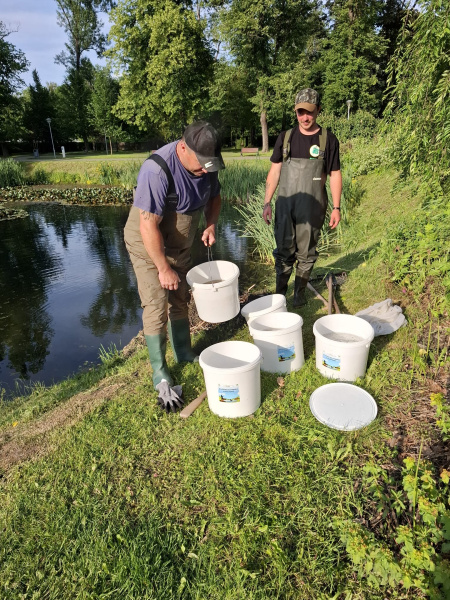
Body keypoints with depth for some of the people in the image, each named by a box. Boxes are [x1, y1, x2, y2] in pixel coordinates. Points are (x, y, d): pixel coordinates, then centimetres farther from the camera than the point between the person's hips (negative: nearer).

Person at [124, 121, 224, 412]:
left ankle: (184, 354, 32)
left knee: (180, 302, 14)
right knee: (156, 308, -8)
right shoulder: (157, 170, -31)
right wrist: (164, 269, -24)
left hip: (180, 245, 7)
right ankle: (161, 378, 3)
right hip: (148, 246, -6)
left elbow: (214, 197, 10)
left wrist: (211, 225, -10)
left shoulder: (206, 165, -8)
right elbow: (149, 226, -30)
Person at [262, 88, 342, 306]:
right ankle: (279, 294, 19)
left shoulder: (328, 140, 0)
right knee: (284, 252, 6)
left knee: (306, 254, 8)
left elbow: (335, 175, 1)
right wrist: (267, 202, 1)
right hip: (285, 206, 1)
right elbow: (274, 171, 6)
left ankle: (300, 293, 24)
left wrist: (336, 207, -4)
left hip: (312, 208, -1)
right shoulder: (285, 137, 5)